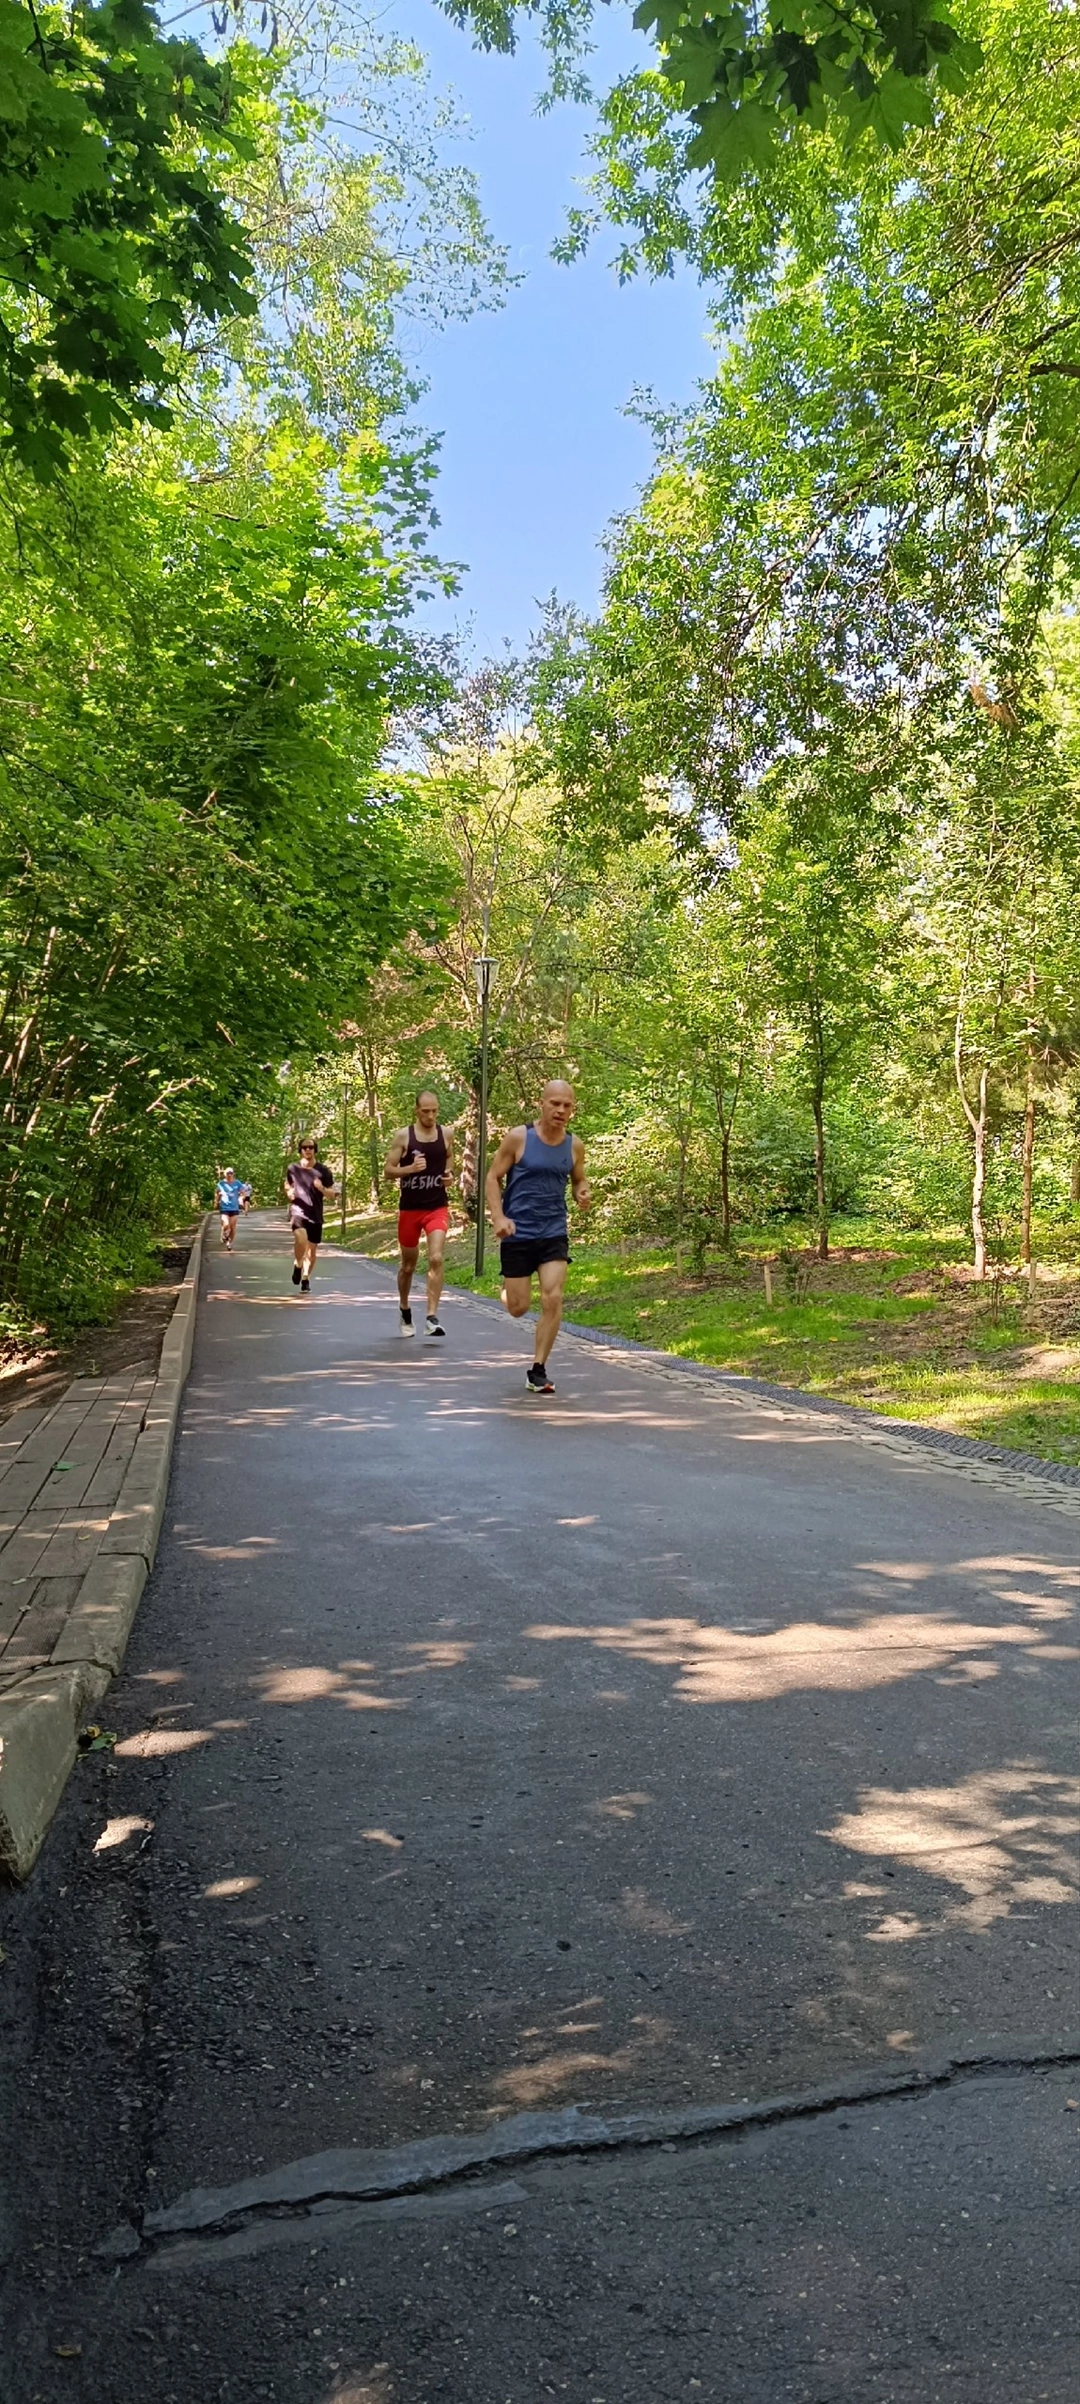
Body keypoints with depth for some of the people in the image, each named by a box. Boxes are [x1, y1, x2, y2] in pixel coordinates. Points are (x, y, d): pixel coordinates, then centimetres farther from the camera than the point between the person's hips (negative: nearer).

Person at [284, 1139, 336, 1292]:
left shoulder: (323, 1170, 0)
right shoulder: (293, 1168, 3)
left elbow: (331, 1193, 5)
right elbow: (287, 1184, 22)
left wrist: (322, 1189, -16)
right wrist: (289, 1192, 0)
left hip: (315, 1215, 1)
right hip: (297, 1210, -1)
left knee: (312, 1248, 7)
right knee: (301, 1239, -28)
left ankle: (305, 1279, 28)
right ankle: (298, 1265, 1)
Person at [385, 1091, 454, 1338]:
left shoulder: (445, 1134, 0)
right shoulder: (403, 1135, -7)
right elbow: (388, 1170, -6)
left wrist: (449, 1174, 0)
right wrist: (410, 1168, -24)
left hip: (437, 1208, 1)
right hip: (410, 1208, -1)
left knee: (436, 1259, -17)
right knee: (408, 1265, 13)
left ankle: (432, 1317, -17)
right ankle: (404, 1309, 38)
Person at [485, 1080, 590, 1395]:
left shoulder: (575, 1145, 1)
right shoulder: (518, 1137, -10)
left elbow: (579, 1179, 17)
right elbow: (493, 1177, -4)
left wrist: (583, 1194, -7)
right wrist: (498, 1216, -18)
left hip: (554, 1233, 2)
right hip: (517, 1234, -2)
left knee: (553, 1300, -12)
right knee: (518, 1308, 4)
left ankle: (538, 1371, 1)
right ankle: (508, 1288, 44)